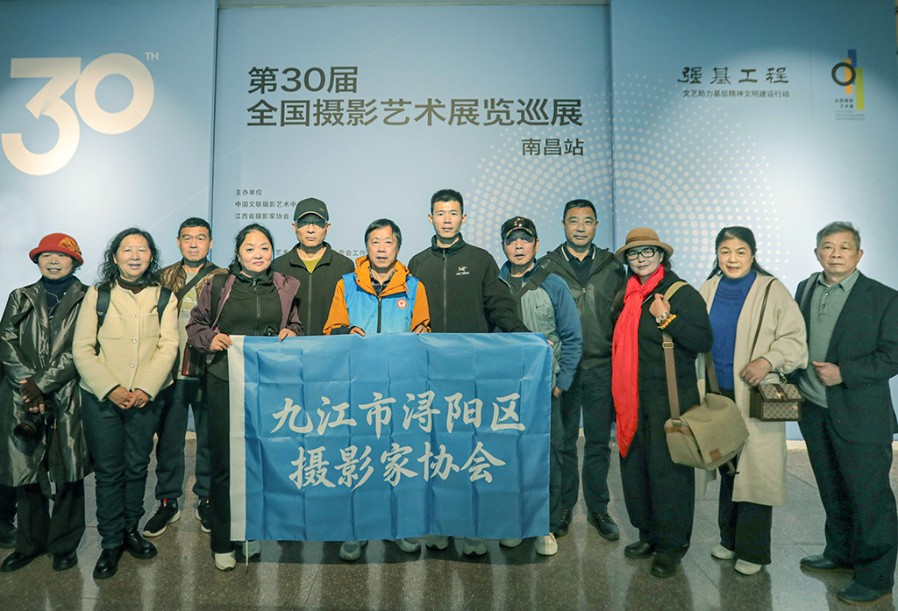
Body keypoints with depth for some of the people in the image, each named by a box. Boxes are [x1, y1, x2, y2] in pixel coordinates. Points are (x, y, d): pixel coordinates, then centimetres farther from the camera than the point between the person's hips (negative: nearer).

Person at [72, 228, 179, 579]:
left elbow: (168, 347, -4)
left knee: (137, 467, 11)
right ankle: (111, 542, 18)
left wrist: (145, 388, -15)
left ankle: (130, 530, 28)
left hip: (147, 397, 1)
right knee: (108, 471, 5)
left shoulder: (164, 298, 3)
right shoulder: (97, 295, 2)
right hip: (101, 397, -1)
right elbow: (82, 349, -3)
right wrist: (111, 389, -14)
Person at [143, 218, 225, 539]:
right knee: (168, 438, 10)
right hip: (171, 371, 2)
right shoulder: (165, 277, 8)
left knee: (209, 437, 8)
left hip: (207, 372, -2)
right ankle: (168, 501, 25)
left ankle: (206, 499, 24)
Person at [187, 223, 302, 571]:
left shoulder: (285, 287, 11)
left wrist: (290, 333, -2)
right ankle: (222, 542, 17)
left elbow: (296, 327, 20)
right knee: (224, 461, 1)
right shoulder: (218, 286, 6)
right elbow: (195, 325, 12)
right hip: (225, 382, -1)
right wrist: (210, 339, -8)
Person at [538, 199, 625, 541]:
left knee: (599, 442, 11)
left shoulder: (612, 267, 8)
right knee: (563, 442, 8)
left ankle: (598, 509, 26)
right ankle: (563, 507, 23)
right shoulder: (547, 267, 2)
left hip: (601, 368, 2)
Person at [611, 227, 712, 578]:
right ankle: (649, 535, 29)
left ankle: (671, 545, 17)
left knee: (668, 471, 1)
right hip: (633, 401, 6)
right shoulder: (625, 297, 12)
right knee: (634, 467, 12)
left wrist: (667, 318, -21)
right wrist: (619, 396, 15)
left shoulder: (683, 294, -6)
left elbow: (703, 342, -13)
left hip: (670, 401, -6)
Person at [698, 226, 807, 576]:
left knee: (754, 469, -1)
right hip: (718, 394, 4)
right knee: (727, 468, 14)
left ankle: (752, 550, 15)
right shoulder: (708, 291, 8)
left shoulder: (772, 291, -4)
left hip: (756, 398, -4)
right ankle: (730, 539, 29)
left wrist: (768, 360, -21)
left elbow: (795, 338, -4)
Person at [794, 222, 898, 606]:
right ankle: (840, 554, 37)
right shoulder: (805, 290, 8)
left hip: (859, 417, -5)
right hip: (815, 412, 5)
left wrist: (844, 373, -20)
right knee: (832, 493, 19)